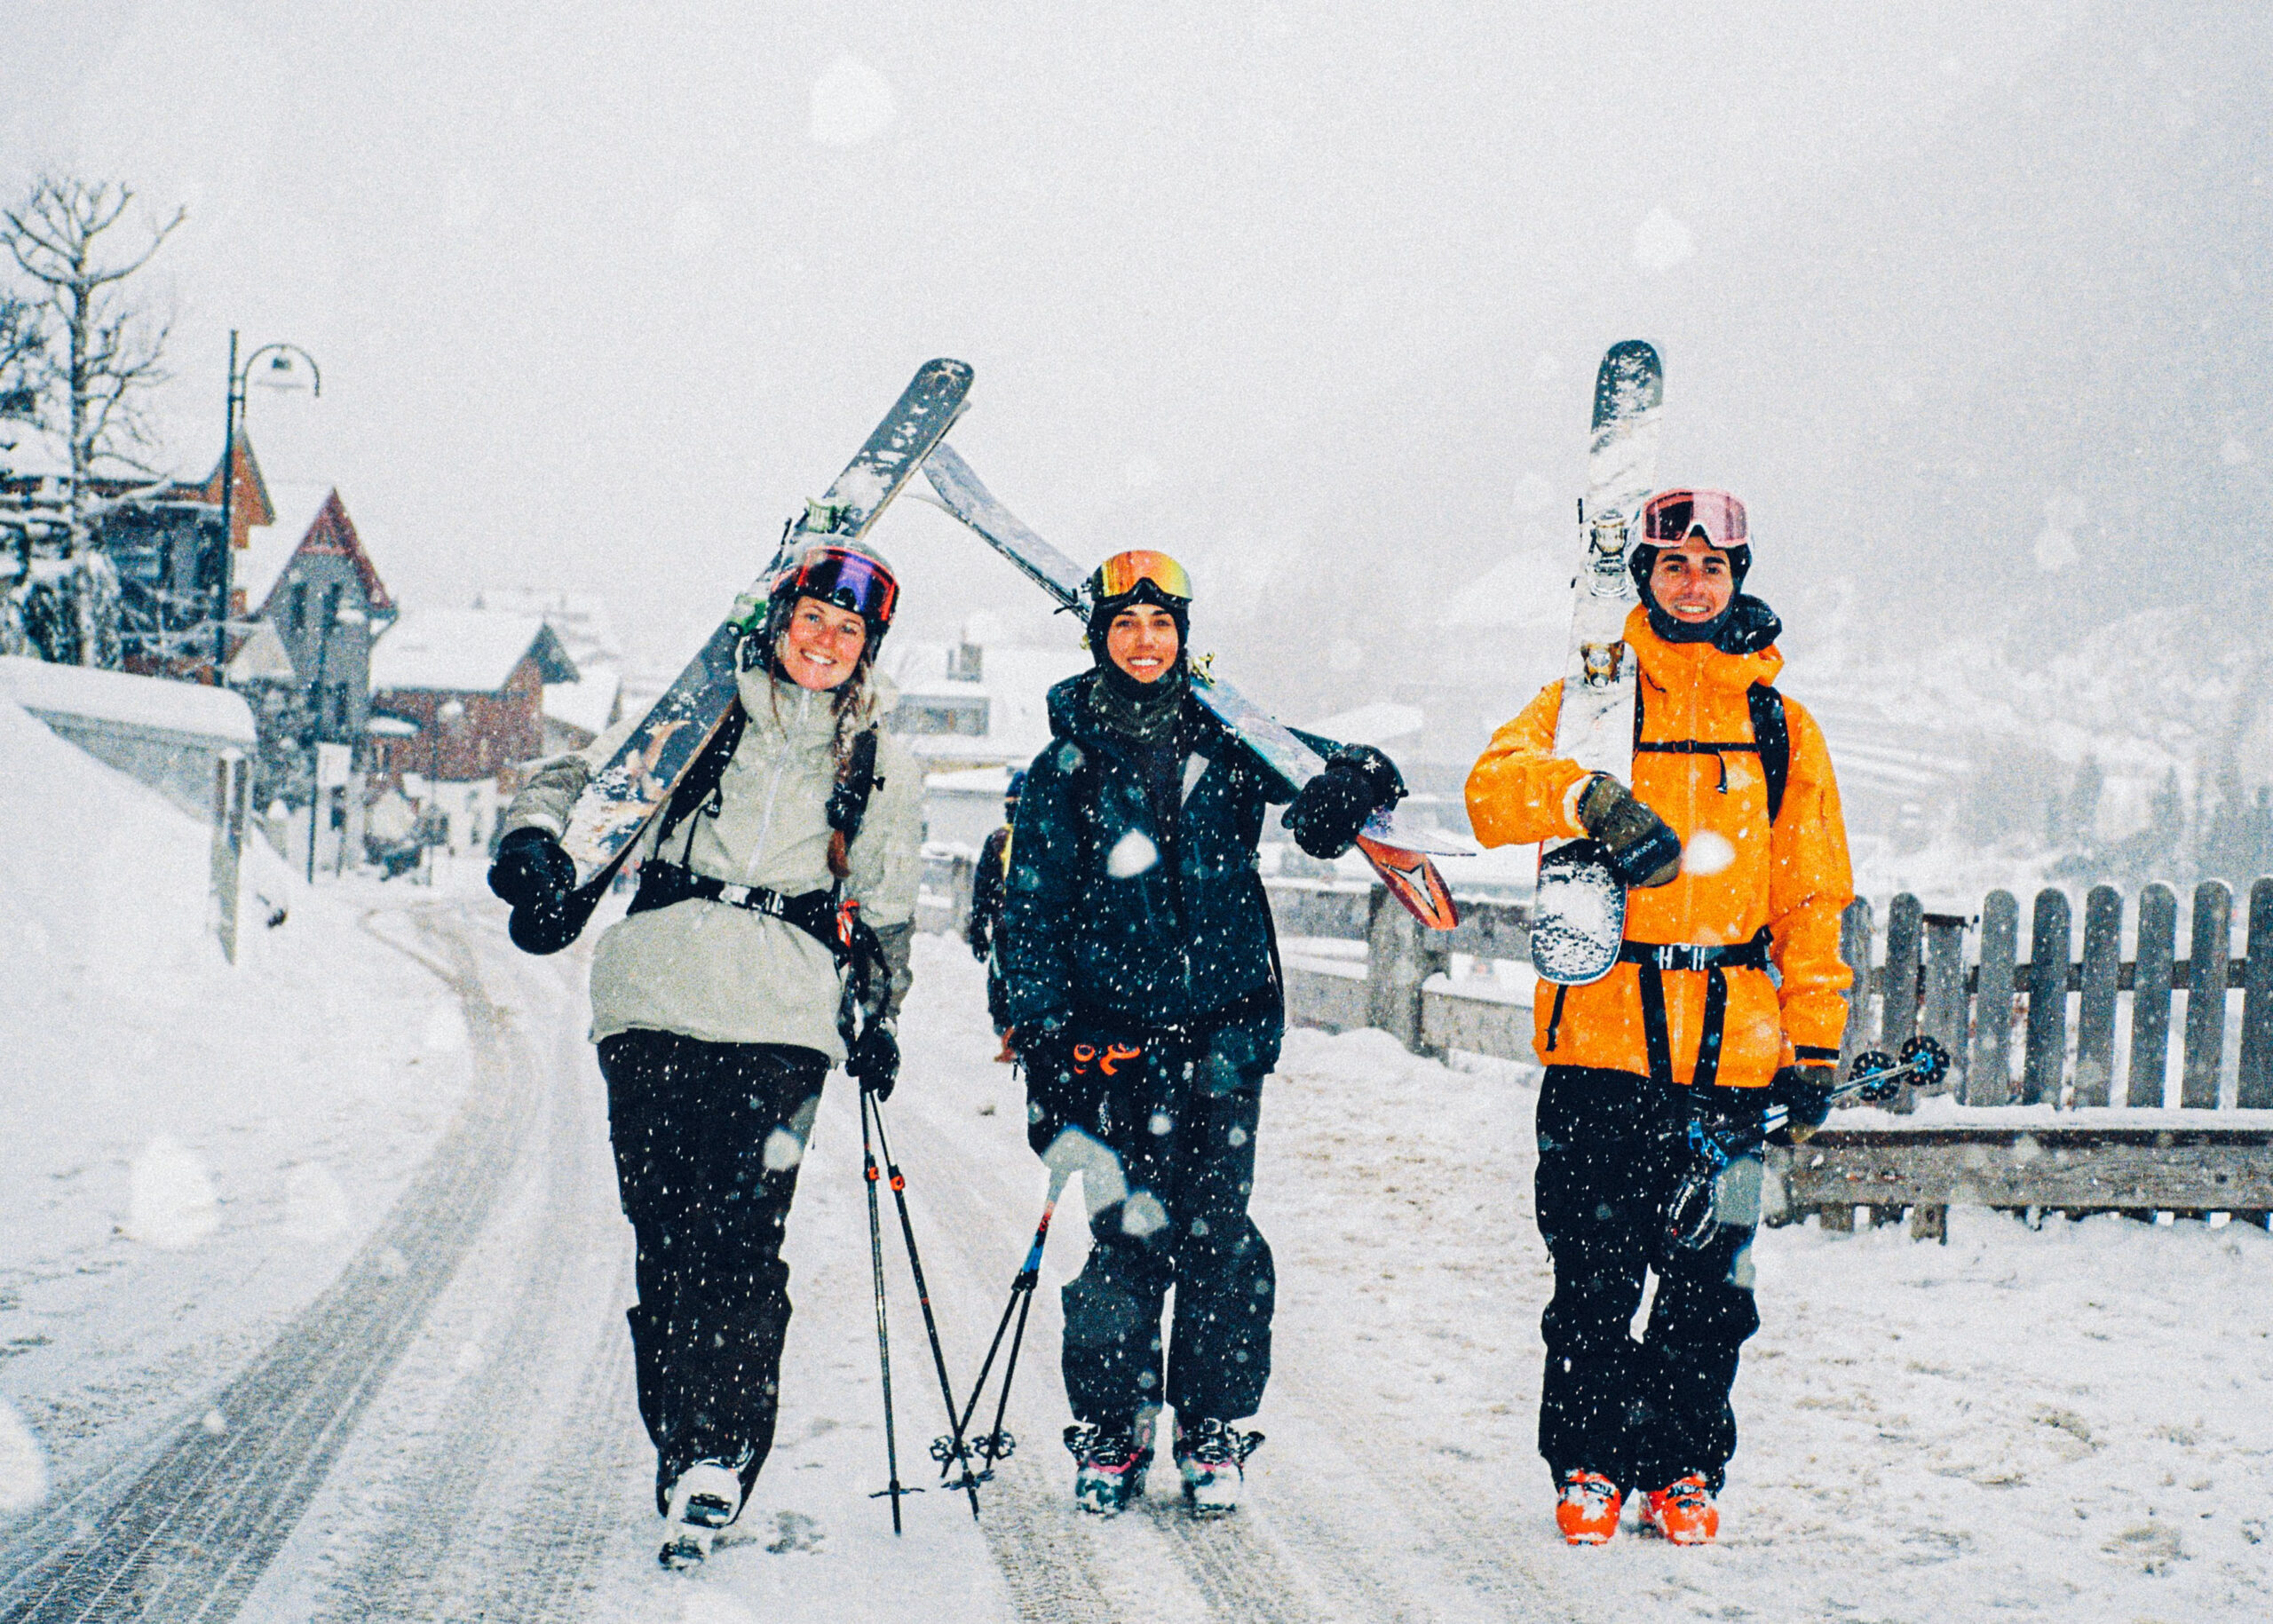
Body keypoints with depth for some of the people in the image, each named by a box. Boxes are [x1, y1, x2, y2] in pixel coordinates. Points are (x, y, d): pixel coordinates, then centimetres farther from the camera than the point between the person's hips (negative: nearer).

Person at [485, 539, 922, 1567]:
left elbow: (887, 911, 28)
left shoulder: (882, 770, 20)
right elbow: (589, 777, 8)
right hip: (658, 995, 1)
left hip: (783, 1017, 0)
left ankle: (717, 1454, -13)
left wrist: (881, 1018, 21)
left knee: (741, 1233, -14)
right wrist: (537, 832, -12)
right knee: (664, 1231, -3)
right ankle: (680, 1447, 5)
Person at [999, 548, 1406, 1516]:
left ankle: (1214, 1431, 11)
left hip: (1225, 1024, 1)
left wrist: (1341, 793, -12)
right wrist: (1045, 1045, -4)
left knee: (1220, 1234, -1)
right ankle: (1109, 1434, 8)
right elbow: (1032, 914, 5)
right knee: (1131, 1231, -6)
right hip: (1118, 1029, -1)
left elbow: (1361, 774, 14)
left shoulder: (1226, 741, 9)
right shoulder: (1066, 766, 7)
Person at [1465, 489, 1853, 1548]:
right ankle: (1587, 1464, 15)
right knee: (1595, 1272, 1)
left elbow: (1814, 896, 15)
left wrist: (1815, 1040, 7)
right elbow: (1495, 788, -7)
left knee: (1712, 1280, 4)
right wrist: (1588, 798, -26)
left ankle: (1683, 1468, 18)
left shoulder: (1781, 727, 15)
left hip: (1733, 1051, 2)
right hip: (1602, 1038, -2)